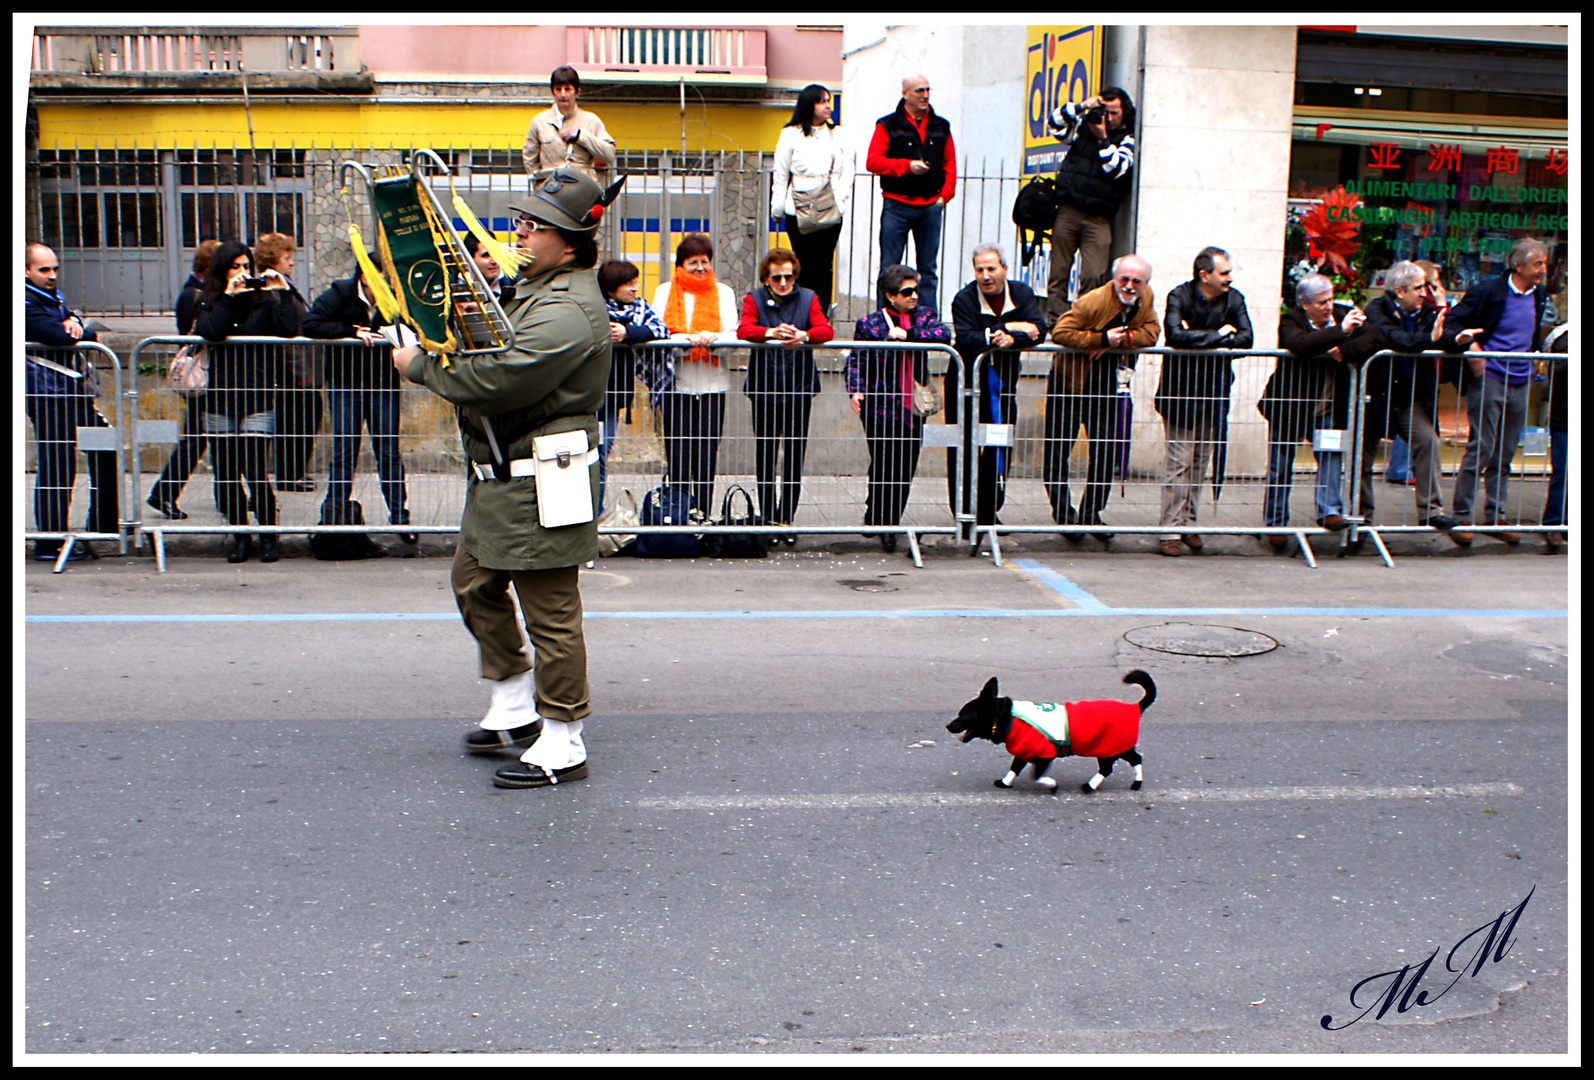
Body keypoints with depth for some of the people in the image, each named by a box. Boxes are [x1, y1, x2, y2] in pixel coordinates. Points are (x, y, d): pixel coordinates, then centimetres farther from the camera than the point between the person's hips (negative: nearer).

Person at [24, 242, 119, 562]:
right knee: (56, 467, -7)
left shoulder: (54, 298, 20)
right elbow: (59, 337, -24)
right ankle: (50, 543, 0)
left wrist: (72, 322, -10)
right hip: (49, 393, -10)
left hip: (72, 391, 10)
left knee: (105, 450, 13)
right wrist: (90, 335, -5)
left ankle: (103, 522, 24)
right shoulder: (26, 305, -12)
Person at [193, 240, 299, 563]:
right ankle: (240, 537, 20)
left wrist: (282, 292, -10)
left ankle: (269, 538, 6)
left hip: (257, 401, -2)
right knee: (226, 478, 6)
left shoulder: (264, 301, 6)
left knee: (255, 473, -9)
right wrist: (229, 296, -10)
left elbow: (289, 330, -11)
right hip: (219, 403, 3)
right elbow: (210, 331, -11)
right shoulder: (209, 303, 10)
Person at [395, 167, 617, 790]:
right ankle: (515, 709, 33)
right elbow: (498, 358, 21)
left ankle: (562, 745, 7)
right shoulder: (537, 289, 14)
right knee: (475, 582, 20)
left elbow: (496, 380, -26)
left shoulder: (566, 313, -21)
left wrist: (419, 365, -11)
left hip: (540, 483, -11)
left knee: (549, 612, -3)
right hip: (500, 475, 11)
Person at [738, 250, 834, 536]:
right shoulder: (754, 299, 6)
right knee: (765, 455, 4)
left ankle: (786, 518, 9)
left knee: (795, 456, 1)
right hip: (764, 387, 0)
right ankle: (768, 516, 14)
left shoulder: (808, 299, 8)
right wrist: (771, 333, -33)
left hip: (799, 387, 0)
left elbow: (825, 330, -7)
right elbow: (744, 330, -12)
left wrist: (803, 335, -30)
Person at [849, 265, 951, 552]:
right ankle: (875, 512, 20)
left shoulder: (922, 316, 10)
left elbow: (944, 335, -7)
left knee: (906, 469, 3)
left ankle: (888, 522, 18)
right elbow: (856, 360, 1)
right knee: (882, 465, -3)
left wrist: (909, 333, -14)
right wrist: (855, 390, -13)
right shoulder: (870, 323, 0)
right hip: (880, 407, -3)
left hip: (912, 408, 3)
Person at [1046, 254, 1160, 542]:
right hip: (1071, 379, -5)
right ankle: (1063, 513, 13)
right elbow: (1060, 332, -28)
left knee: (1106, 451, 6)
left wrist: (1121, 339, -22)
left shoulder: (1145, 299, -4)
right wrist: (1102, 339, -30)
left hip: (1106, 382, 5)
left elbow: (1151, 333, -6)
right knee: (1058, 448, -1)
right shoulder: (1093, 302, -23)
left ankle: (1090, 515, 17)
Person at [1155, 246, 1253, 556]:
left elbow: (1246, 339, -12)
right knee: (1179, 461, -6)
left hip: (1214, 390, 4)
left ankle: (1189, 523, 19)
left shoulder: (1234, 299, 2)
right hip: (1181, 391, -4)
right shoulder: (1179, 296, -10)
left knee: (1201, 460, 10)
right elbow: (1175, 336, -27)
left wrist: (1198, 339, -19)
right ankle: (1171, 531, -3)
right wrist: (1217, 336, -17)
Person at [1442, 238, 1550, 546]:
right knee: (1481, 449, -7)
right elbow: (1452, 324, -10)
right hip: (1488, 379, -6)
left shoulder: (1539, 296, 10)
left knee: (1504, 455, 10)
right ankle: (1460, 518, 0)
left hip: (1519, 384, 6)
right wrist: (1468, 345, -25)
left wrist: (1533, 356, 12)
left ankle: (1495, 517, 18)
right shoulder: (1490, 291, -9)